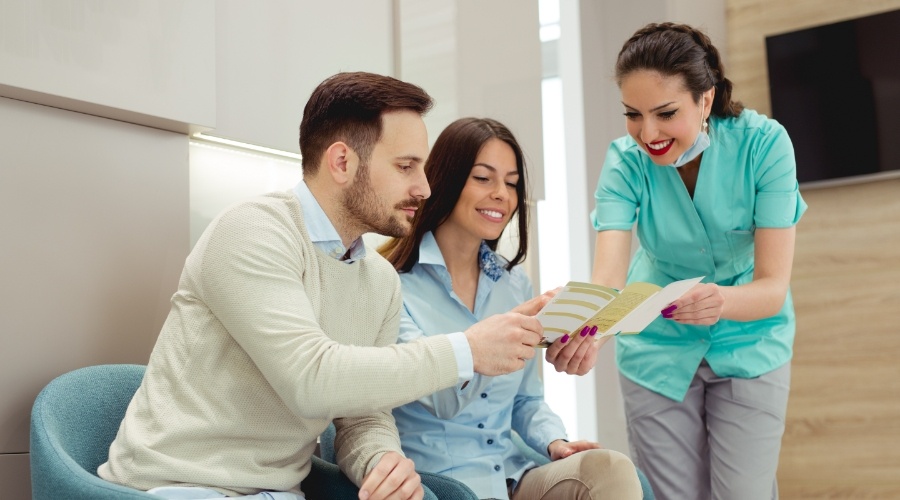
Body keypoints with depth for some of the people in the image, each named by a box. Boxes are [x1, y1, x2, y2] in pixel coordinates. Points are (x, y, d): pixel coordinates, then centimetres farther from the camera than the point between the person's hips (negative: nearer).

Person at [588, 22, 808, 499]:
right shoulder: (626, 161, -19)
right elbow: (607, 276, -31)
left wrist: (722, 301, -48)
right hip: (658, 348, 1)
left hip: (749, 341, -1)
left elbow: (773, 285, -25)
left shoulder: (763, 144, -23)